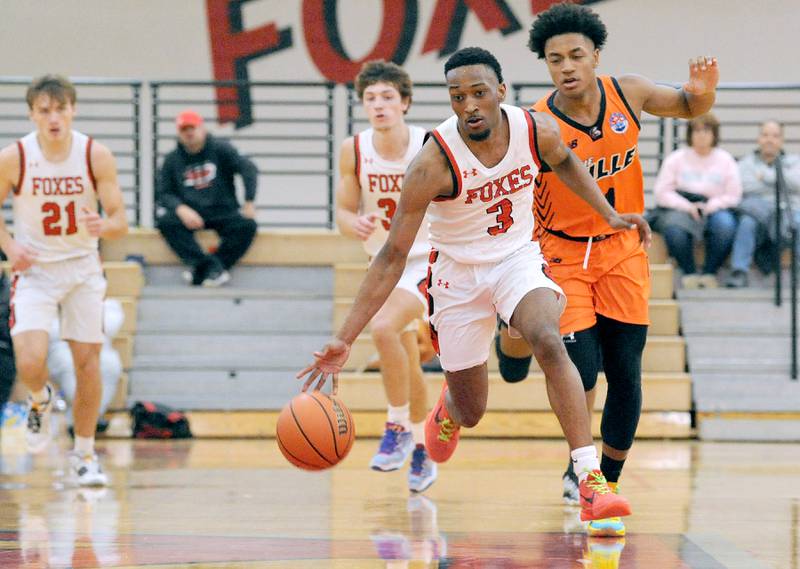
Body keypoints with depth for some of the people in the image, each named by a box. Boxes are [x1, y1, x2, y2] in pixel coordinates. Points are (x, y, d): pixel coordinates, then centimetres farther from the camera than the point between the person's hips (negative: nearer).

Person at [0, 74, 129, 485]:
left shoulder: (97, 156, -13)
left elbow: (120, 222, -10)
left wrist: (103, 227, -33)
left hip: (82, 267, 1)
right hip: (34, 269, -1)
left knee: (88, 362, 2)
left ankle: (84, 454, 20)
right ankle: (40, 400, 19)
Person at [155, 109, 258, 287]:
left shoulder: (220, 149, 4)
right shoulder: (172, 160, 9)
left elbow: (248, 168, -6)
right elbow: (164, 193, 3)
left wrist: (249, 203, -18)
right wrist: (181, 209, -18)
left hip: (223, 212, -1)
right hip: (191, 215, 1)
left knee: (246, 225, -31)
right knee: (166, 222, -30)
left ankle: (202, 269, -31)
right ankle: (213, 267, -38)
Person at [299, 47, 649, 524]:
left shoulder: (538, 129, -15)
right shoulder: (435, 163, -26)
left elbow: (564, 162, 14)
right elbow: (393, 258, -23)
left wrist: (609, 214, 9)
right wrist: (344, 340, -28)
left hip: (518, 257, 1)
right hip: (459, 273, -1)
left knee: (549, 343, -31)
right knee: (471, 414, 8)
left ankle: (592, 481, -32)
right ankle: (450, 405, 50)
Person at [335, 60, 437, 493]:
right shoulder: (353, 151, -9)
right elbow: (343, 212, 0)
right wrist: (355, 224, -21)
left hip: (429, 262, -5)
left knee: (383, 327, -30)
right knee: (406, 362, 17)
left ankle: (398, 427, -13)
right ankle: (420, 452, 35)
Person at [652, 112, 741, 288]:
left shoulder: (725, 160, 11)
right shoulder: (676, 159, 9)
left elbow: (733, 196, 3)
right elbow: (662, 193, 1)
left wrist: (709, 206, -14)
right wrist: (687, 206, -14)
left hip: (714, 210, 1)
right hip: (680, 209, -1)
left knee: (725, 224, -34)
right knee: (673, 227, -36)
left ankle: (709, 273, -16)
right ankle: (689, 272, -14)